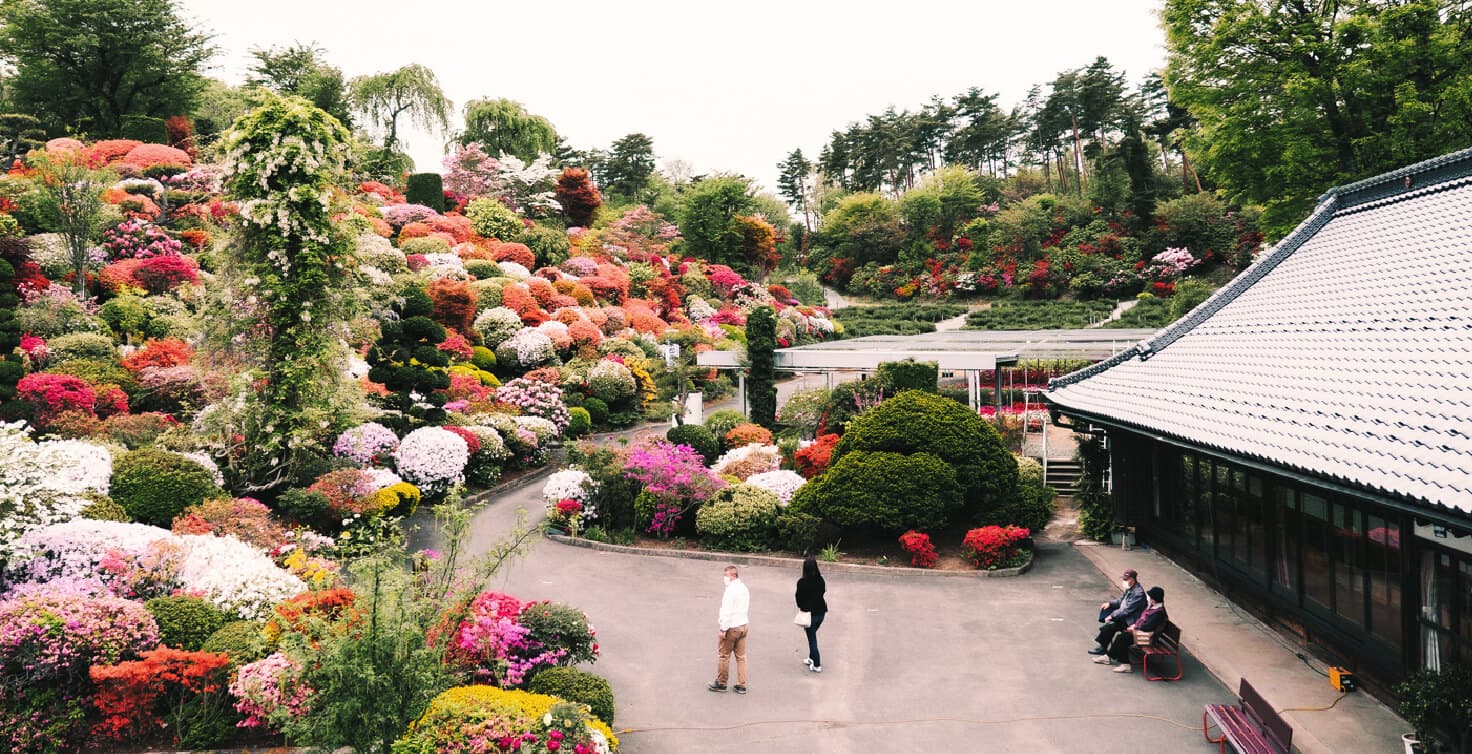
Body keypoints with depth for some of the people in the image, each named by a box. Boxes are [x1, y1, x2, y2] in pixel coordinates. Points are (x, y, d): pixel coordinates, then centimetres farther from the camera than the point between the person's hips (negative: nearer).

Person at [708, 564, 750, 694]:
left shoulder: (731, 590, -19)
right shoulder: (744, 589, 9)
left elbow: (727, 611, -21)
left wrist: (723, 629, -17)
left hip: (731, 628, -8)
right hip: (743, 625, 8)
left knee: (723, 655, 6)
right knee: (741, 656, 11)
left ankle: (721, 683, 15)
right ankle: (742, 685, 14)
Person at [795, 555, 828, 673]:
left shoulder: (802, 582, -19)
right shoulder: (820, 579, -5)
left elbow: (799, 599, -10)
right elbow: (823, 592, 4)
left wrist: (802, 608, 8)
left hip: (809, 613, -5)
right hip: (821, 612, 5)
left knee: (812, 638, 8)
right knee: (812, 636, 26)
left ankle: (817, 665, 14)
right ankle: (812, 658, 38)